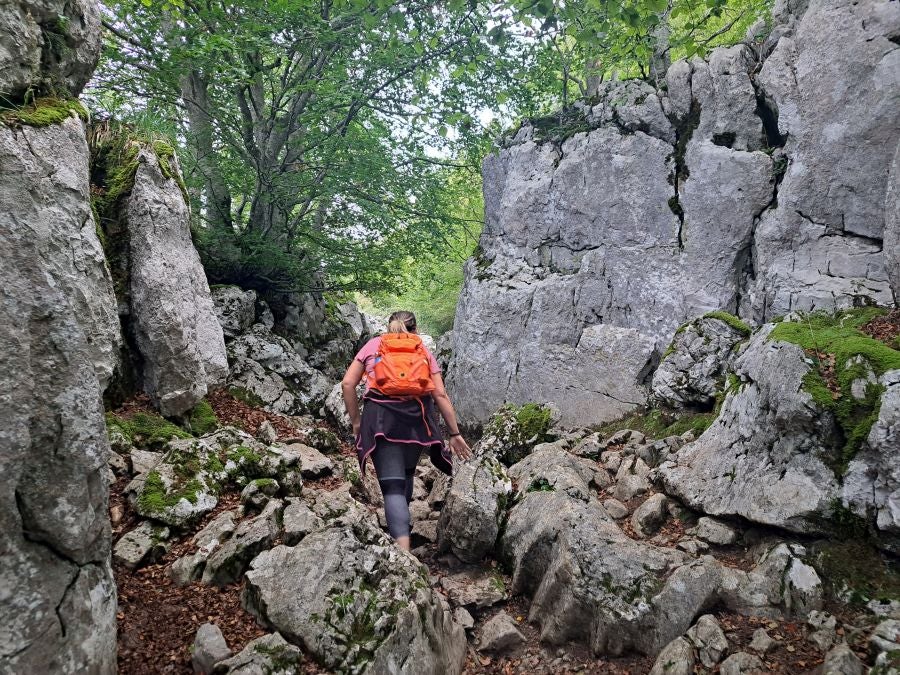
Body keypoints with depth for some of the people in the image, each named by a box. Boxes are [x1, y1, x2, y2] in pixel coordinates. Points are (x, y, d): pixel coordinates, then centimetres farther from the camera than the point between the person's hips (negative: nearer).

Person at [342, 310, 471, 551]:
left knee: (393, 485, -7)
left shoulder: (372, 345, 20)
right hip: (416, 415, 2)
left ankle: (403, 550, -22)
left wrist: (356, 421, 15)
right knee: (406, 473, 25)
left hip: (381, 416, -2)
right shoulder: (424, 351, 20)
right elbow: (440, 394, 10)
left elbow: (348, 383, 9)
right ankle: (399, 526, 32)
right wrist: (455, 433, 12)